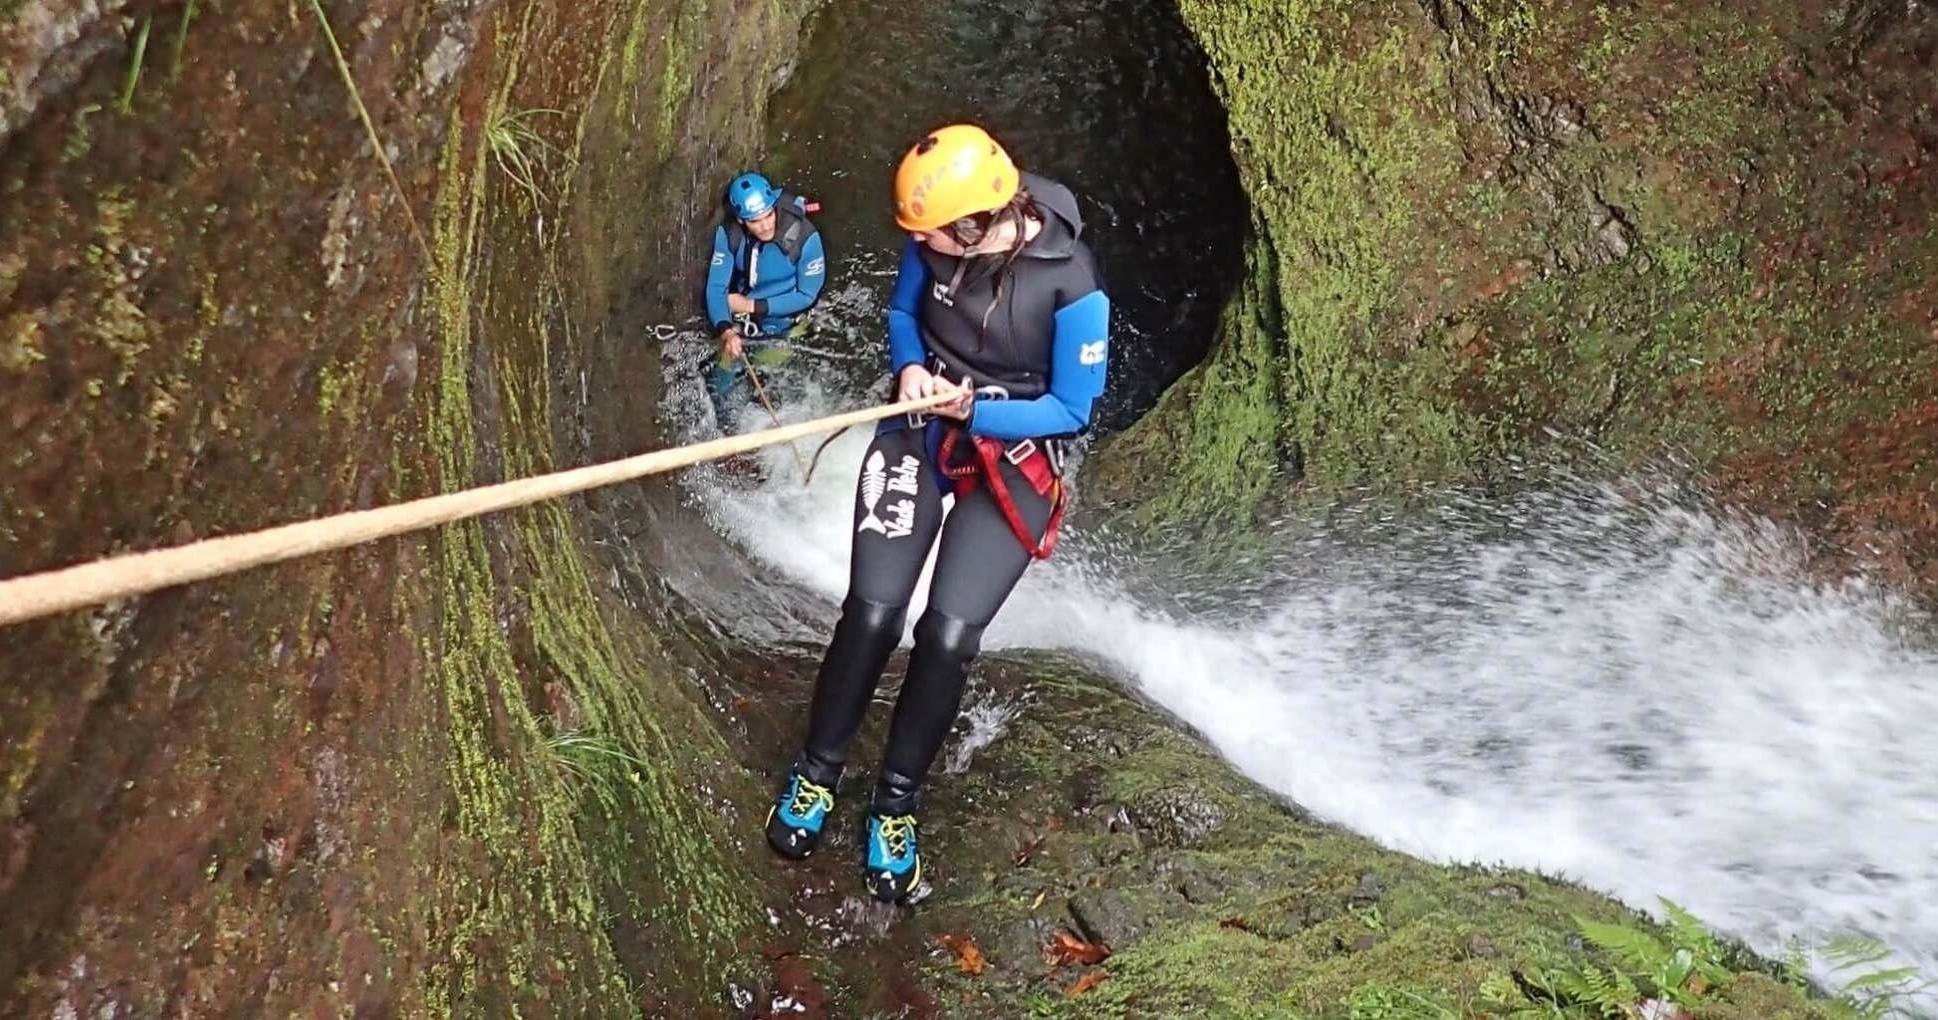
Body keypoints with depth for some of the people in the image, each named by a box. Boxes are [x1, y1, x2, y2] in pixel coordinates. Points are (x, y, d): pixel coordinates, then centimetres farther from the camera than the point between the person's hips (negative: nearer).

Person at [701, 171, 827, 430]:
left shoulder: (804, 237, -27)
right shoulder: (729, 234, -18)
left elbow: (807, 295, -17)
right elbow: (716, 287, -15)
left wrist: (753, 306, -20)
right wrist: (725, 331, -34)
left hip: (782, 324, -2)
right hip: (742, 319, 2)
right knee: (721, 381, 2)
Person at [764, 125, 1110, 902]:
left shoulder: (1073, 287, -23)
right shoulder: (937, 243, -12)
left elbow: (1072, 410, -13)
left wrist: (975, 411, -22)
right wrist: (908, 367, -12)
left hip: (1013, 459, -2)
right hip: (920, 432, 3)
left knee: (949, 635, -13)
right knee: (872, 612, -9)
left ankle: (897, 800, 12)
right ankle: (817, 770, 16)